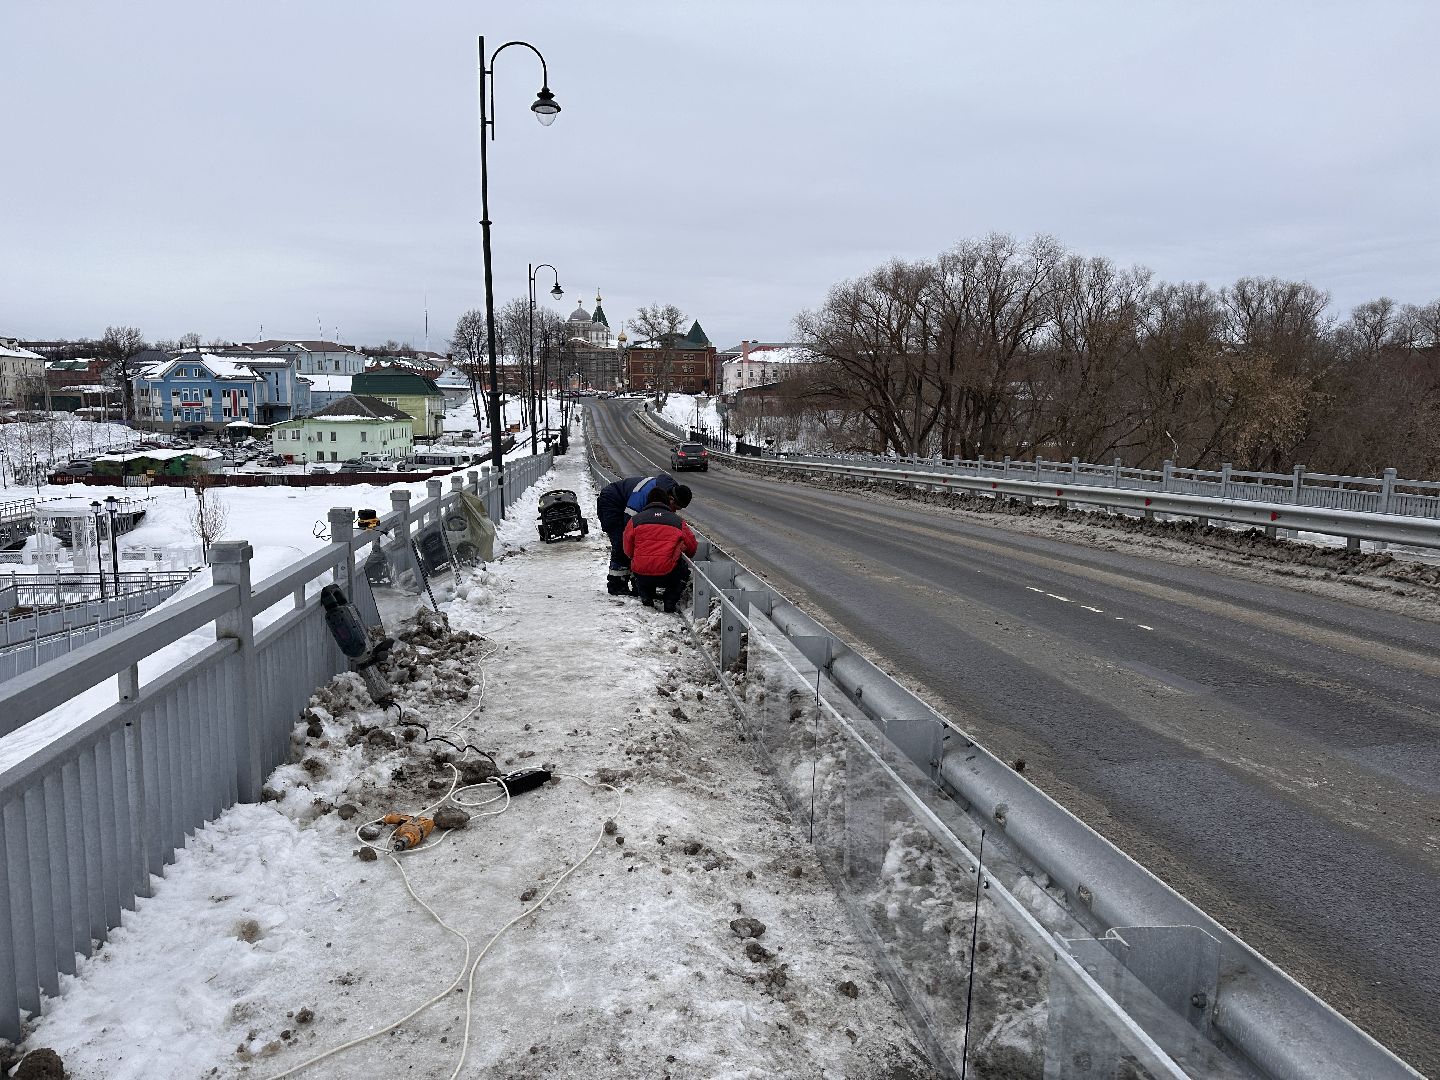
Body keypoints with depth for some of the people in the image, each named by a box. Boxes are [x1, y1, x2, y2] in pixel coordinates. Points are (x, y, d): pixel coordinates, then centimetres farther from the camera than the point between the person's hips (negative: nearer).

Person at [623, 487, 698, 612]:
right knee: (684, 570, 32)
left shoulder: (635, 520, 8)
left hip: (640, 575, 2)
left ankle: (645, 596, 17)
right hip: (668, 576, -1)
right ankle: (671, 601, 13)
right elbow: (692, 548, 18)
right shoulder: (678, 521, 8)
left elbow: (628, 551, 14)